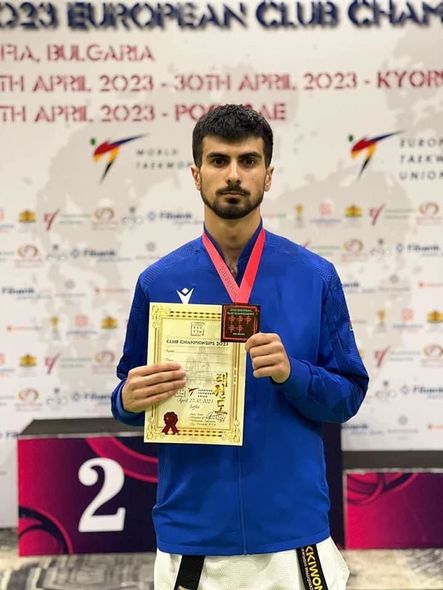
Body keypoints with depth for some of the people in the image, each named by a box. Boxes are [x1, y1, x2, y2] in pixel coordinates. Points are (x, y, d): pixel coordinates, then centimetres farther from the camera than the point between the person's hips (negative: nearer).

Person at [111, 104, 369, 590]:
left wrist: (293, 374, -17)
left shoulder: (315, 276, -2)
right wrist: (131, 399, -14)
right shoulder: (158, 281, -1)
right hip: (190, 529, 1)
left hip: (293, 527, 0)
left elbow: (348, 395, 1)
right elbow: (130, 392, 8)